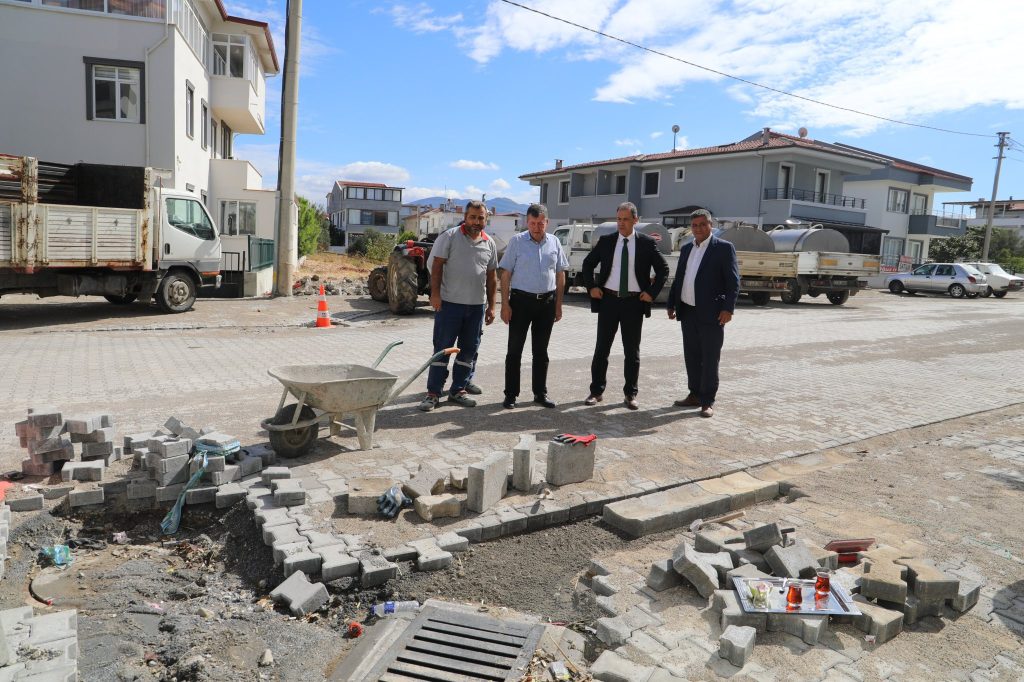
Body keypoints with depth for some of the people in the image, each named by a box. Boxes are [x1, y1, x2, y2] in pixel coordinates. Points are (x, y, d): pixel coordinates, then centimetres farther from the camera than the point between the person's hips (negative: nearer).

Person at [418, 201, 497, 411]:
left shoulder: (489, 243, 10)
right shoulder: (450, 236, -4)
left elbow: (491, 277, 14)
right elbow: (437, 266, -6)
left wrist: (491, 306, 11)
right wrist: (435, 294, -14)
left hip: (477, 306, 5)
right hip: (449, 303, -5)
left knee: (469, 350, 11)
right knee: (442, 348, 0)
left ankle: (458, 390, 23)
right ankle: (433, 393, 7)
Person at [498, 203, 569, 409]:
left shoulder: (554, 243, 6)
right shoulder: (517, 241, -3)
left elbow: (560, 275, 11)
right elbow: (505, 274, -4)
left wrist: (558, 304, 7)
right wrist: (505, 304, -9)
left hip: (547, 301, 3)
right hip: (521, 300, -3)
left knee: (541, 350, 12)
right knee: (515, 349, 1)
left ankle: (540, 392, 22)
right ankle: (511, 394, 9)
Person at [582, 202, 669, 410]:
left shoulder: (647, 243, 0)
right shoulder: (605, 241, 4)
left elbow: (663, 269, 5)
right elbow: (588, 264, 13)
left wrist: (652, 292, -4)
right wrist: (591, 287, 2)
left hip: (634, 302, -1)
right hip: (608, 300, 1)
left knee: (632, 351, 7)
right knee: (602, 348, 6)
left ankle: (631, 394, 17)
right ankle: (597, 391, 17)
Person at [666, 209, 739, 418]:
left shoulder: (724, 248, -3)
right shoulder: (686, 249, 16)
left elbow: (733, 281, -8)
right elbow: (678, 279, 20)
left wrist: (728, 308, -16)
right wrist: (672, 305, 15)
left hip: (710, 314, -6)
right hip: (688, 312, 6)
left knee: (710, 359, 0)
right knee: (691, 357, 12)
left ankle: (708, 401, 6)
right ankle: (695, 395, 23)